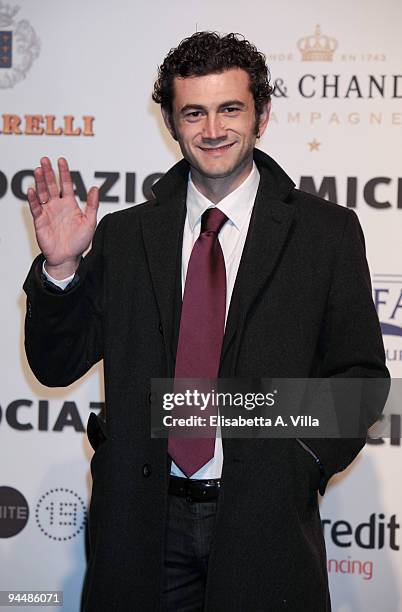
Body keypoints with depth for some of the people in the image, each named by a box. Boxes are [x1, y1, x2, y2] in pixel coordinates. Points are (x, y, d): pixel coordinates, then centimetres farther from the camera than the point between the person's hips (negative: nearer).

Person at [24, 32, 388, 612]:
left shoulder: (327, 231, 1)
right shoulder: (123, 235, 6)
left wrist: (305, 459, -10)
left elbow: (359, 372, 3)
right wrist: (61, 267, -9)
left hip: (263, 520, -1)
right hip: (142, 520, 2)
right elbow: (56, 367, 6)